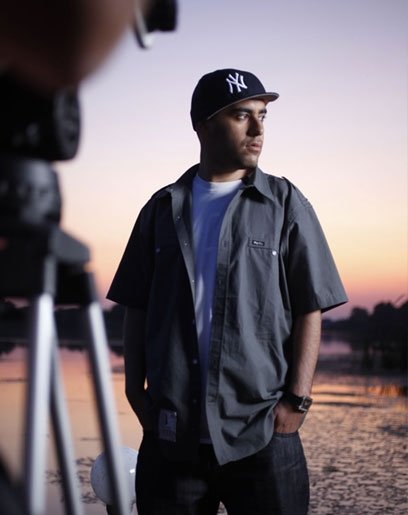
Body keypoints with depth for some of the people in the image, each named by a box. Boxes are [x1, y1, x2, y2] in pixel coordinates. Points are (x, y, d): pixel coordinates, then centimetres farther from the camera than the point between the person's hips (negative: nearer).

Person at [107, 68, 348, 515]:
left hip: (262, 431, -2)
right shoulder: (164, 208, 11)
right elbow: (136, 309, 12)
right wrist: (135, 390, 4)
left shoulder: (285, 204, 5)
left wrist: (296, 399, -7)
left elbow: (309, 310, 1)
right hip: (171, 432, 2)